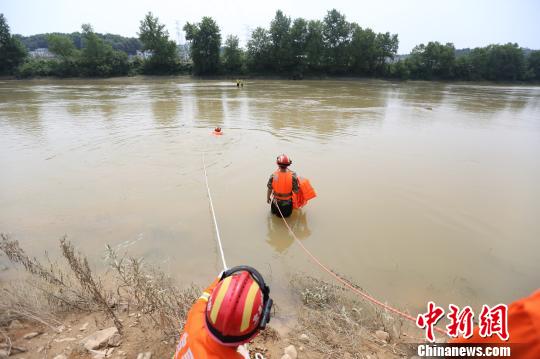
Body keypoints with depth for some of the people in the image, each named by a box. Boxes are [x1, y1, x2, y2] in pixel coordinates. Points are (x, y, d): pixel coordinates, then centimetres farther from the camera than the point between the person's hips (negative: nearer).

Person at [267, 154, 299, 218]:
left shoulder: (273, 176, -21)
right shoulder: (293, 176, -24)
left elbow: (269, 189, -10)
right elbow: (296, 191, -15)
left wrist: (268, 198, 10)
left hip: (276, 201, 0)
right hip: (288, 202, 0)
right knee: (287, 215, 27)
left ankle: (278, 213, 14)